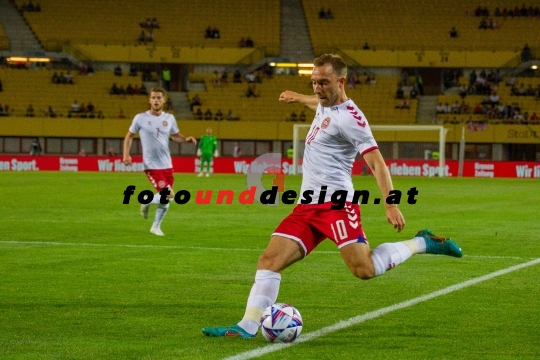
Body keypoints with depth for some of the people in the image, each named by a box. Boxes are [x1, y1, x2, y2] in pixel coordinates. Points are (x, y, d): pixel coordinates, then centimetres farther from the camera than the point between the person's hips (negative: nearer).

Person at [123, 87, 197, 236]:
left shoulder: (169, 118, 4)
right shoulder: (140, 118, -6)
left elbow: (175, 136, 16)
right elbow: (129, 136, 5)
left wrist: (186, 139, -6)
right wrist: (126, 155, -6)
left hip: (167, 165, 5)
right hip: (151, 165, -5)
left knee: (165, 199, 10)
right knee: (169, 194, -17)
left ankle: (156, 227, 28)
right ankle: (147, 201, 12)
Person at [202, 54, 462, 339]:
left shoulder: (349, 118, -11)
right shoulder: (325, 106, 16)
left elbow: (376, 162, -15)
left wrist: (390, 204, -24)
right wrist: (298, 98, 62)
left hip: (334, 202, -8)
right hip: (307, 206, 8)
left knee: (364, 269, -20)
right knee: (269, 260, -5)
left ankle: (421, 244, 1)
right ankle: (248, 326, -8)